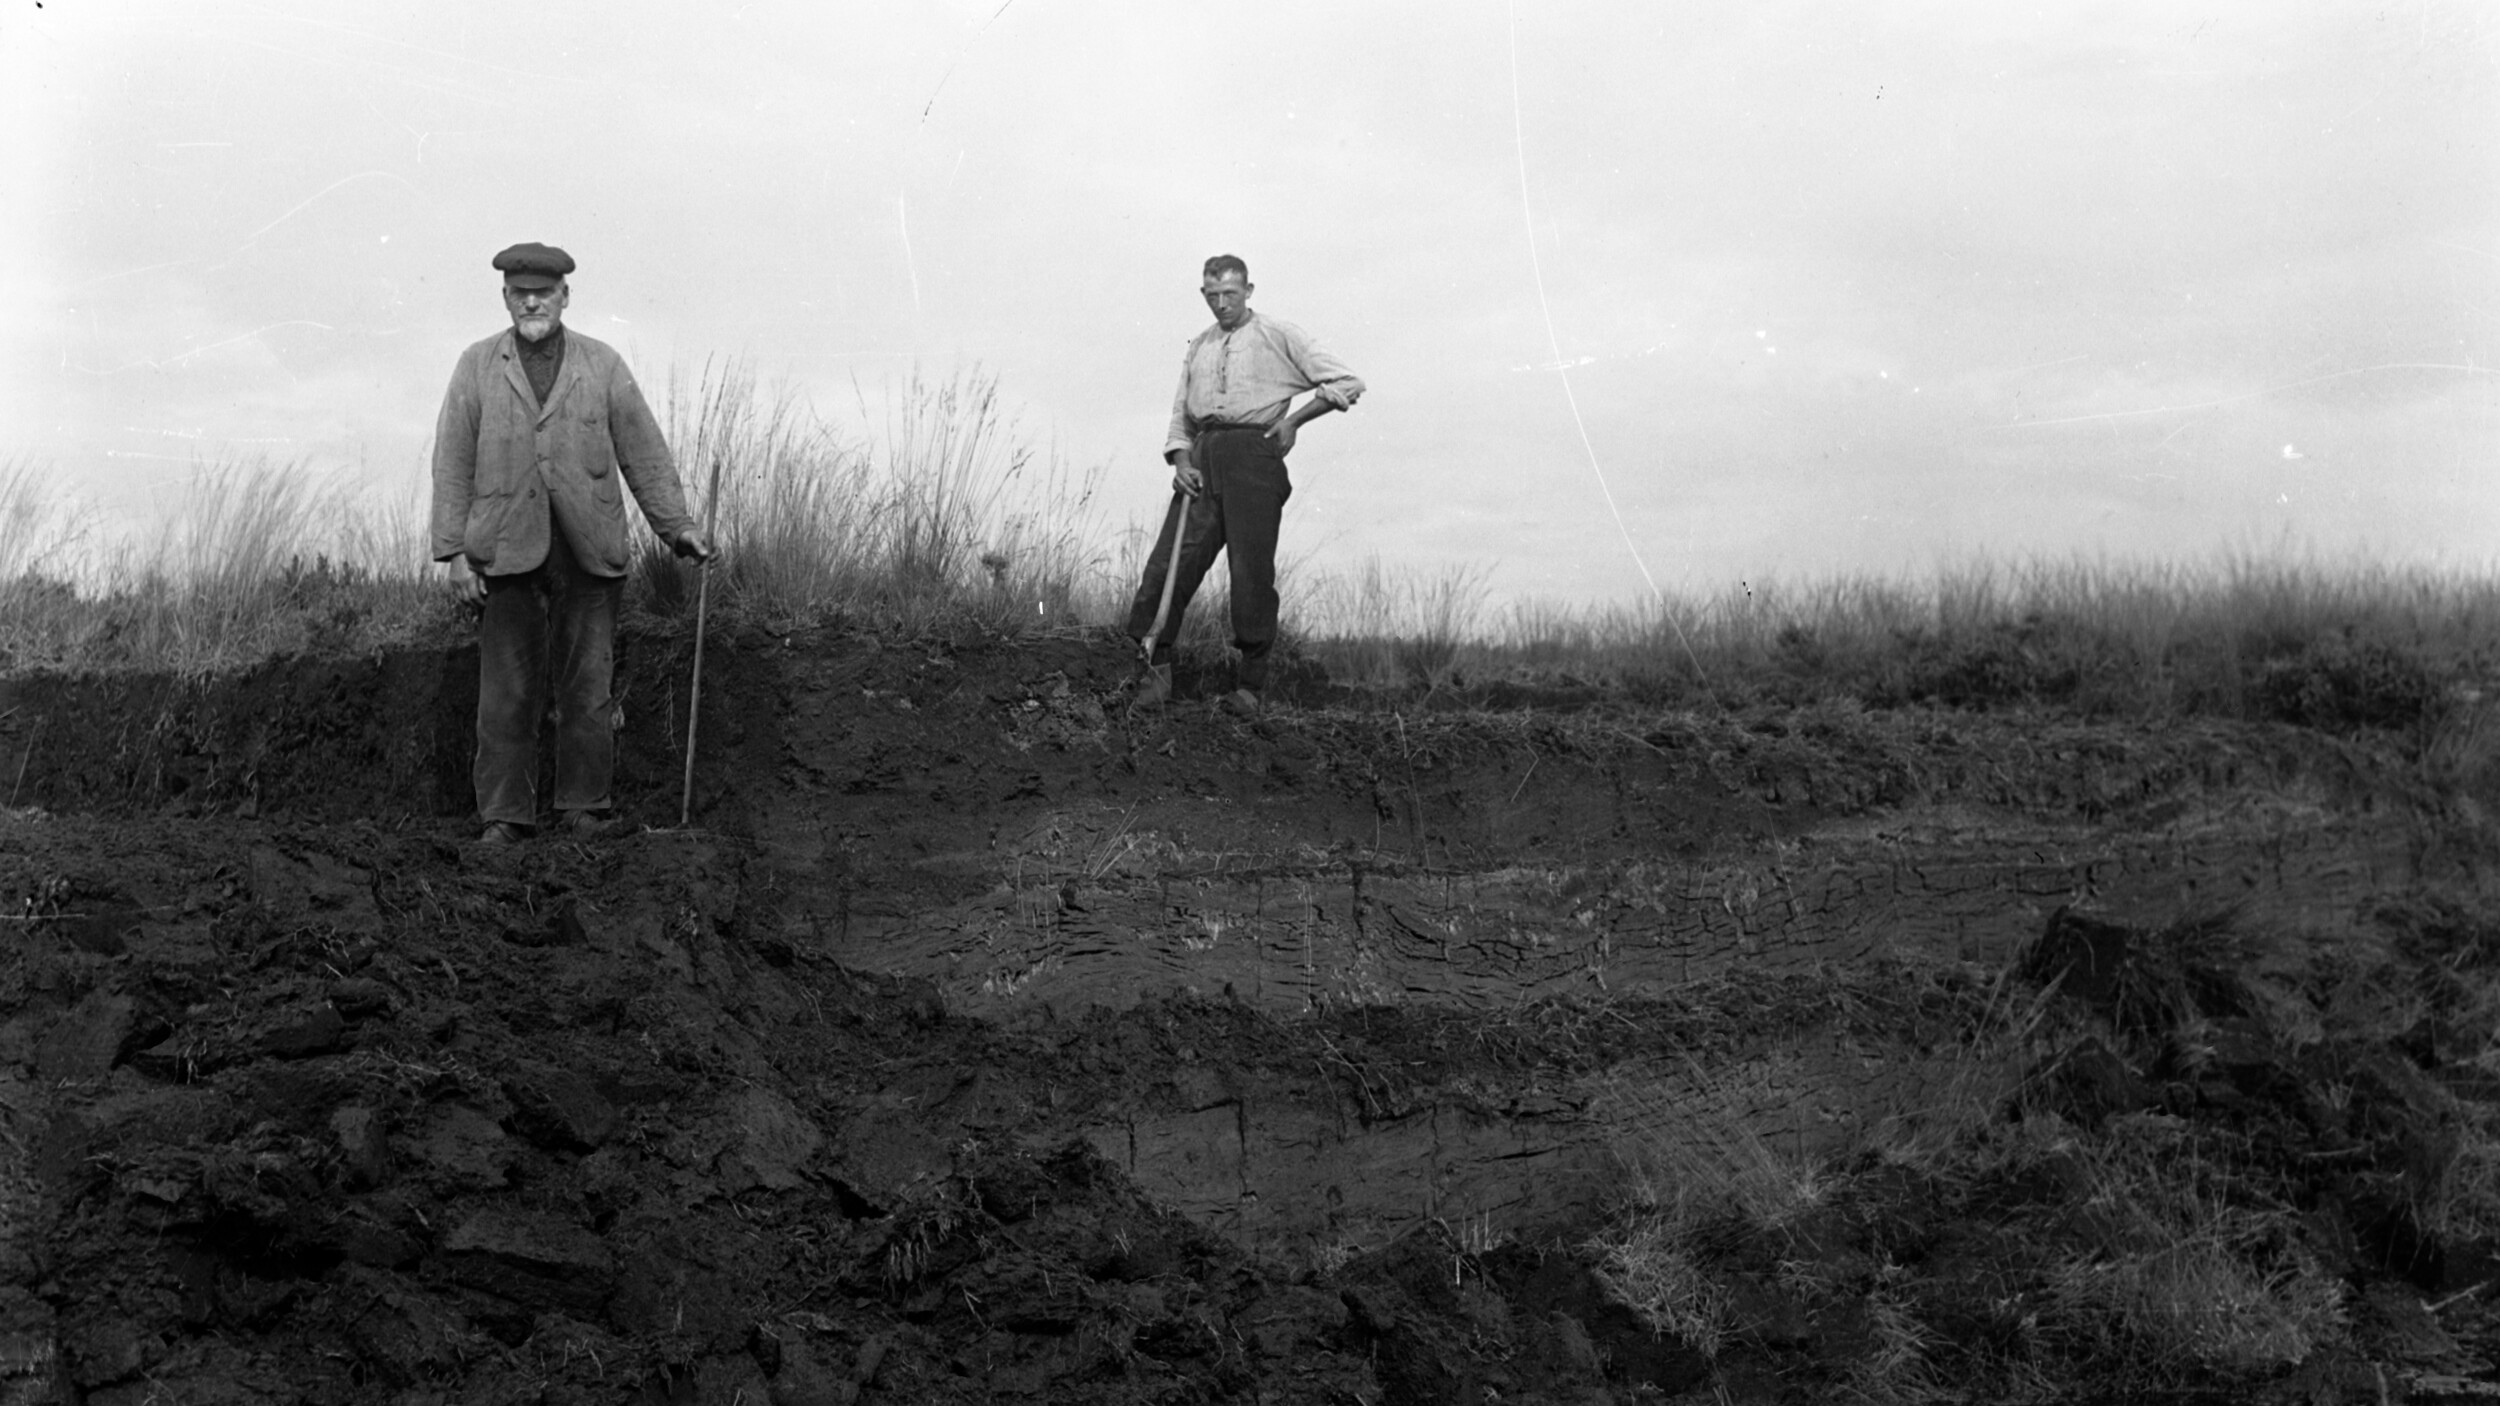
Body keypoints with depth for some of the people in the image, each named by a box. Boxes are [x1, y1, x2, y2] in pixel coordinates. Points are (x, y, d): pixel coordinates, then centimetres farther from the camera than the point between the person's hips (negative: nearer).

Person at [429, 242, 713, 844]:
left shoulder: (603, 365, 9)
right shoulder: (477, 366, 8)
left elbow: (644, 452, 10)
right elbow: (452, 463, 5)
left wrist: (677, 525, 4)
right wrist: (455, 550, -1)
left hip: (589, 552, 1)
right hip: (507, 551, 0)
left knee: (588, 689, 3)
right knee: (505, 693, 1)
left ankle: (584, 808, 13)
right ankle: (504, 816, 8)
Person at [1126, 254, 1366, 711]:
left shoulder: (1280, 337, 7)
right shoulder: (1197, 347, 21)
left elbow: (1347, 384, 4)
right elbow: (1180, 415, 19)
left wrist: (1293, 419, -4)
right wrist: (1180, 461, 0)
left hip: (1254, 454, -4)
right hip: (1202, 455, 4)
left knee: (1252, 571, -6)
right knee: (1170, 561, -7)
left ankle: (1250, 686, -1)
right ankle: (1152, 667, -3)